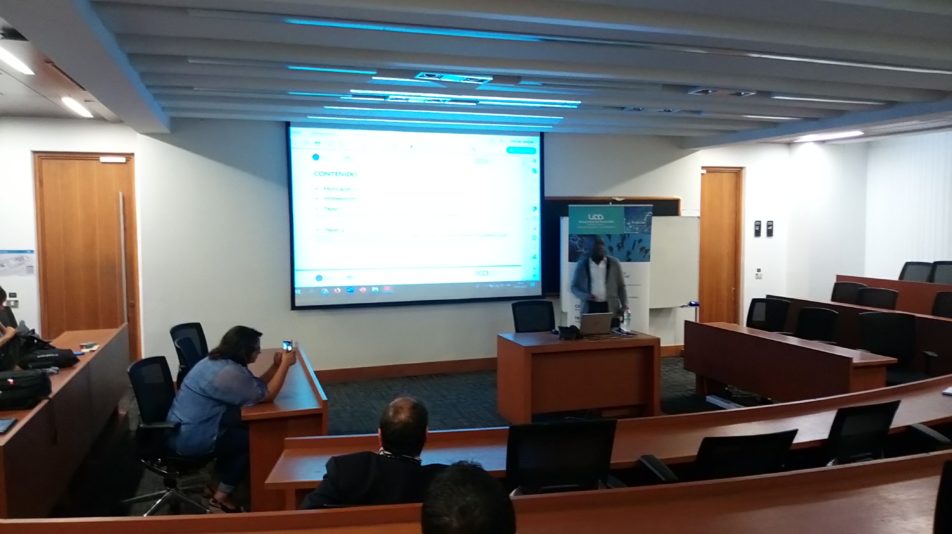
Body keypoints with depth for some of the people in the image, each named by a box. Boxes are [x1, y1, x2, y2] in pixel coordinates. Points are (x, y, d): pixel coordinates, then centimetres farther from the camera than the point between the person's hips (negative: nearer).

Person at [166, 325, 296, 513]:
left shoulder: (218, 360, 7)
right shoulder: (229, 373, -25)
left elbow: (255, 386, 12)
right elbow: (267, 395, -19)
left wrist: (276, 365, 2)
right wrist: (285, 364, -13)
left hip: (184, 428, 10)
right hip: (190, 439, -10)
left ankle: (223, 468, 31)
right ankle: (221, 497, 8)